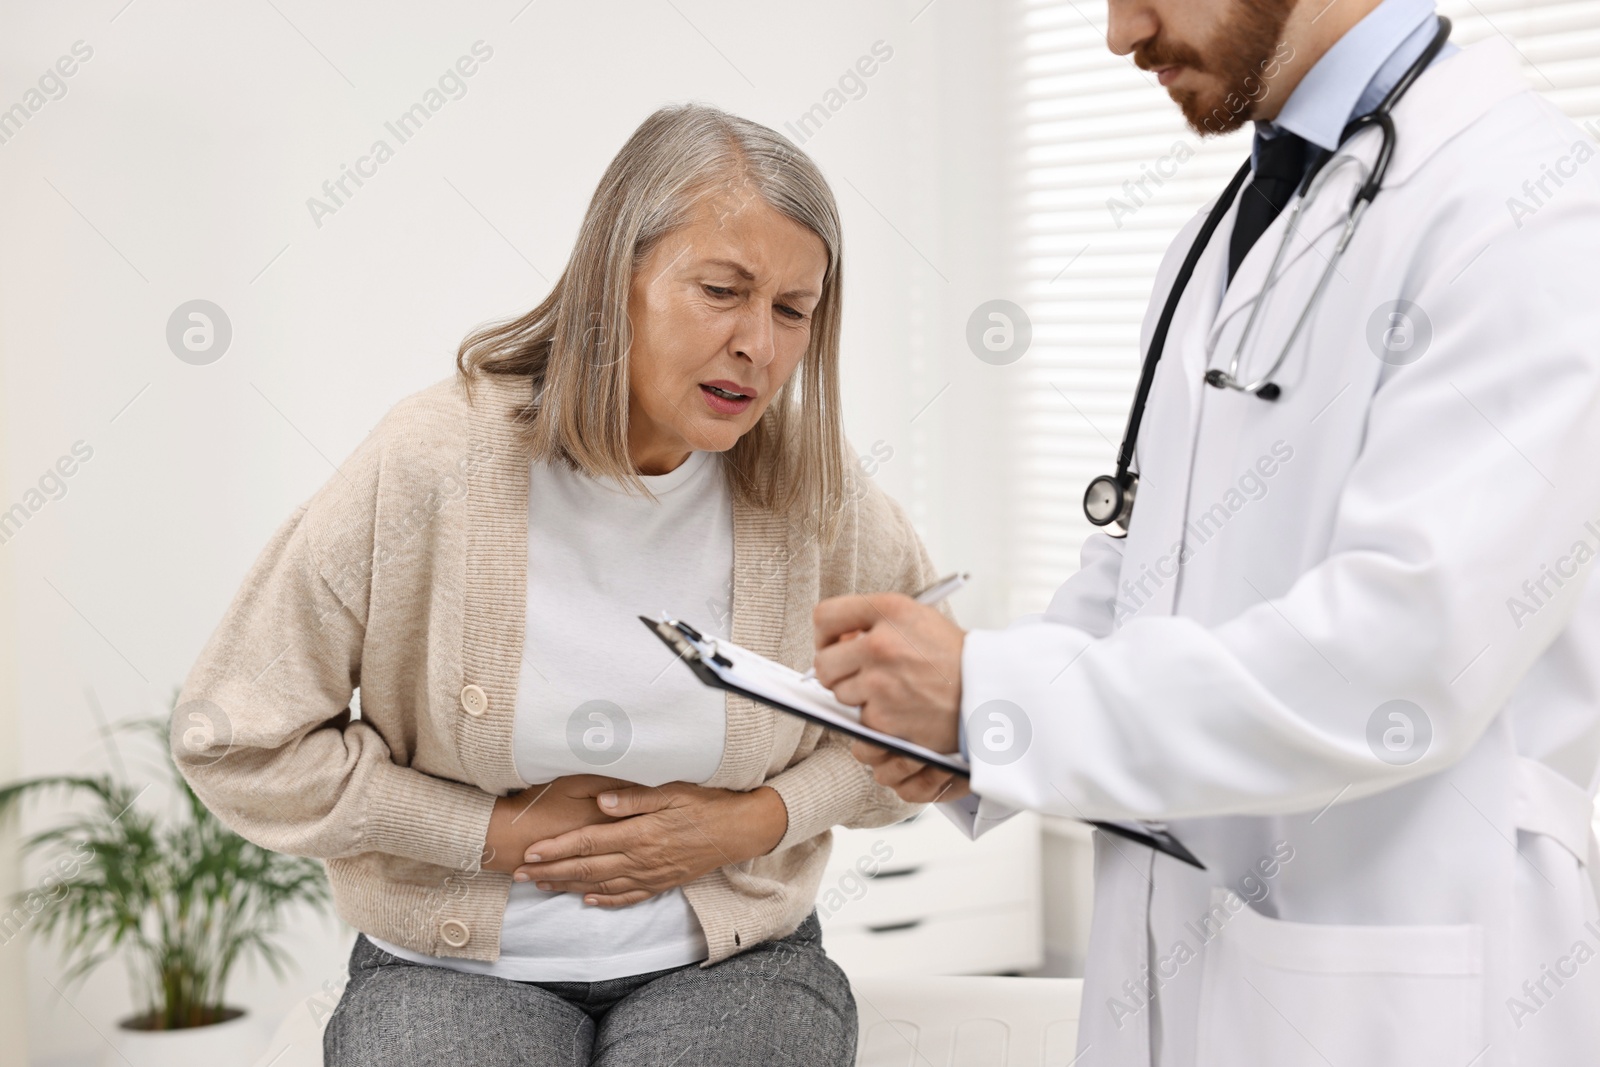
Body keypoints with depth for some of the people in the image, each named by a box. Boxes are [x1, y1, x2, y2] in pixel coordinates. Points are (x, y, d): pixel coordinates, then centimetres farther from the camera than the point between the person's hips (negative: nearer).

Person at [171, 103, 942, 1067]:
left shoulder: (814, 489, -6)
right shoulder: (432, 463, -12)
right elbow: (238, 741, -6)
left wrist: (757, 820, -8)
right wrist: (499, 834, -9)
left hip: (732, 961, 2)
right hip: (456, 963, -1)